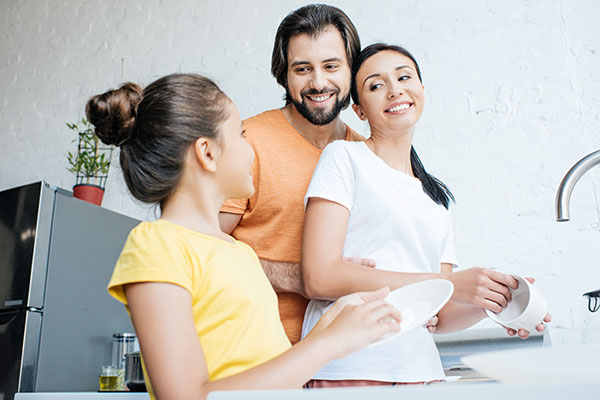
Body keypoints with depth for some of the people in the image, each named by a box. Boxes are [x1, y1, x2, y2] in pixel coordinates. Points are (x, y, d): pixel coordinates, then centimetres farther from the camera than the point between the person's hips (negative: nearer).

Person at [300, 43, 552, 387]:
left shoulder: (438, 197, 14)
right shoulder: (345, 157, -2)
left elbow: (437, 317, 13)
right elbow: (320, 277, -13)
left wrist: (487, 304, -7)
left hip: (421, 370, 5)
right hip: (349, 371, -4)